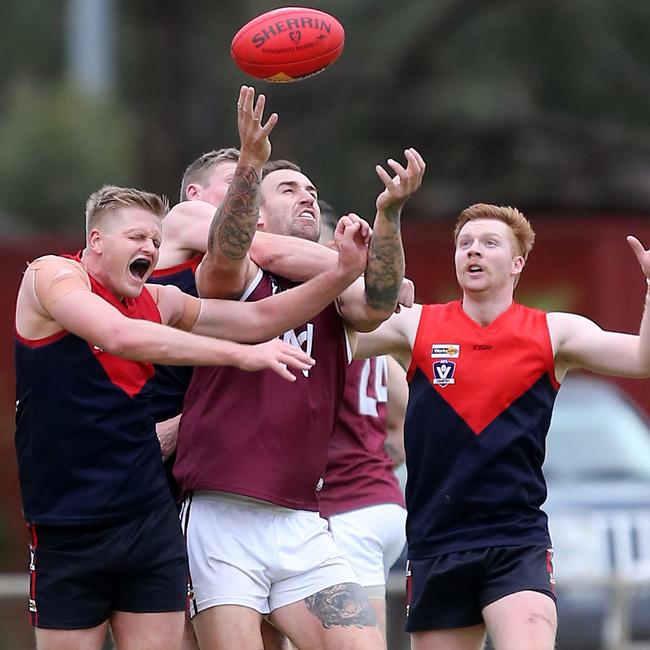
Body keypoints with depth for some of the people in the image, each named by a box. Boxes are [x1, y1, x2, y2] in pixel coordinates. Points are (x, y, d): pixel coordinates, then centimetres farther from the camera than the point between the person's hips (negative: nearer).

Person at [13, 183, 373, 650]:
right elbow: (120, 336, -23)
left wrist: (345, 272, -3)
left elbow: (260, 318, 12)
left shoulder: (159, 303, 11)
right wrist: (240, 354, -25)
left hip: (151, 520, 5)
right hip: (68, 528, -5)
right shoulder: (52, 276, -6)